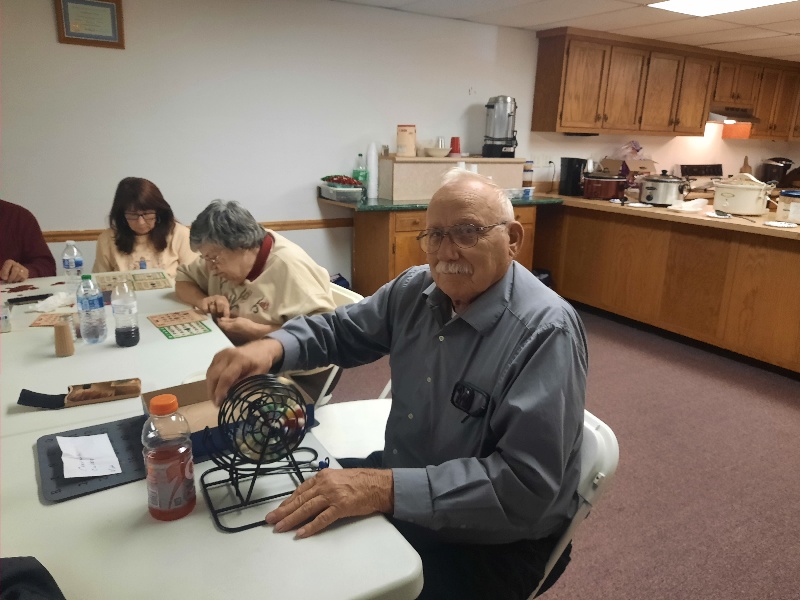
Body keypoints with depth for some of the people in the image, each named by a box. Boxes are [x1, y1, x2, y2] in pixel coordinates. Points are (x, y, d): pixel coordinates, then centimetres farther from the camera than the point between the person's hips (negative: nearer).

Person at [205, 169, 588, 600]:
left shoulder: (547, 331, -25)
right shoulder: (415, 289, -3)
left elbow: (527, 484, -30)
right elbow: (338, 330, 8)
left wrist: (387, 489, -36)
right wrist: (271, 347, -13)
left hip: (491, 544, -6)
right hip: (399, 486, 7)